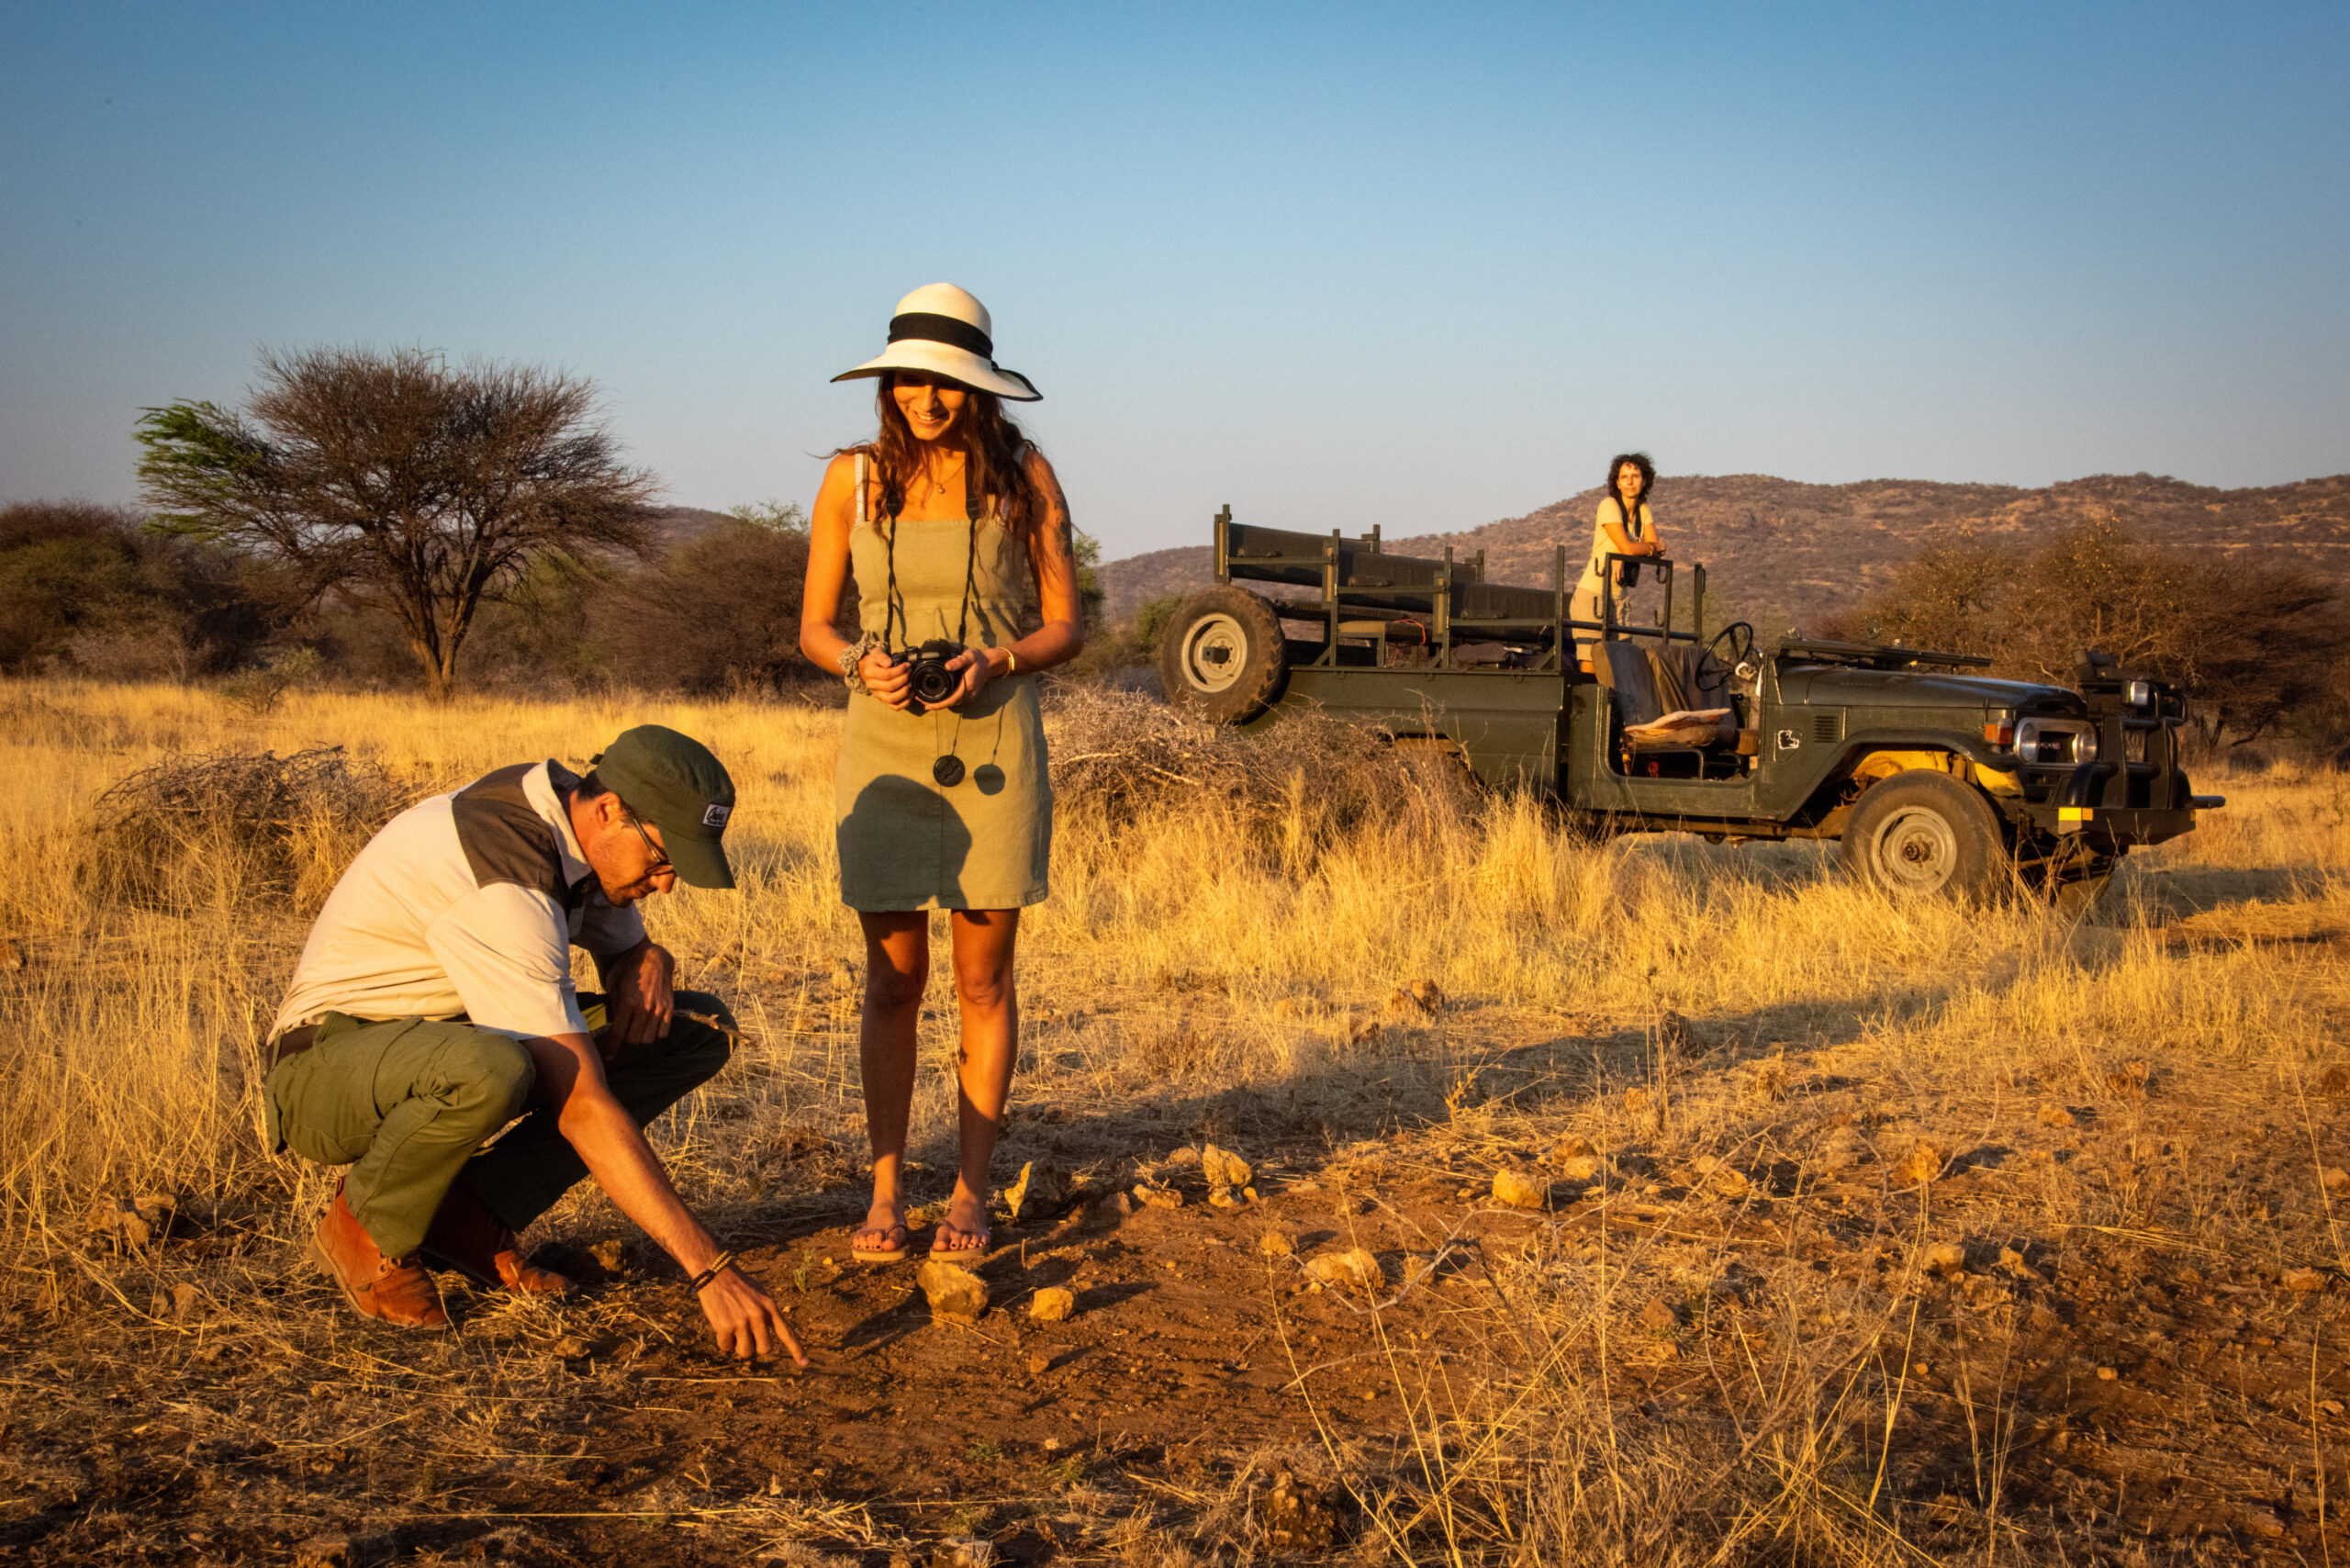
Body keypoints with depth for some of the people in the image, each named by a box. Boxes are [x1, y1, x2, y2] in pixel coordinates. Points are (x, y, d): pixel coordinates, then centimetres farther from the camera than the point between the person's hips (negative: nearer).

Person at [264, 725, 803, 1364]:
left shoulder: (577, 820, -5)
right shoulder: (502, 880, -32)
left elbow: (624, 947, 16)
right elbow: (582, 1108, -36)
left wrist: (648, 963, -11)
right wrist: (711, 1270, -38)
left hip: (455, 1036, 9)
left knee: (699, 1030, -6)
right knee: (488, 1070, -44)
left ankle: (470, 1213, -2)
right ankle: (365, 1228, -10)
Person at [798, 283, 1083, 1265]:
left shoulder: (1023, 476, -1)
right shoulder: (853, 479, 1)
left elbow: (1066, 627, 1)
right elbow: (813, 628, 5)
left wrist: (994, 662, -18)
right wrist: (861, 663, -16)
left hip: (993, 744, -1)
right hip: (883, 746, 1)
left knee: (983, 980, 4)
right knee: (894, 980, 4)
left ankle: (970, 1193, 15)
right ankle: (885, 1191, 14)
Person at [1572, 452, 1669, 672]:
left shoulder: (1643, 509, 11)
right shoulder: (1609, 505, -11)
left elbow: (1658, 550, 3)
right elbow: (1627, 547, -20)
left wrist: (1625, 557, -15)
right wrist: (1655, 545, -1)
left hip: (1618, 598, 7)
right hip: (1592, 594, -6)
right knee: (1589, 668, -13)